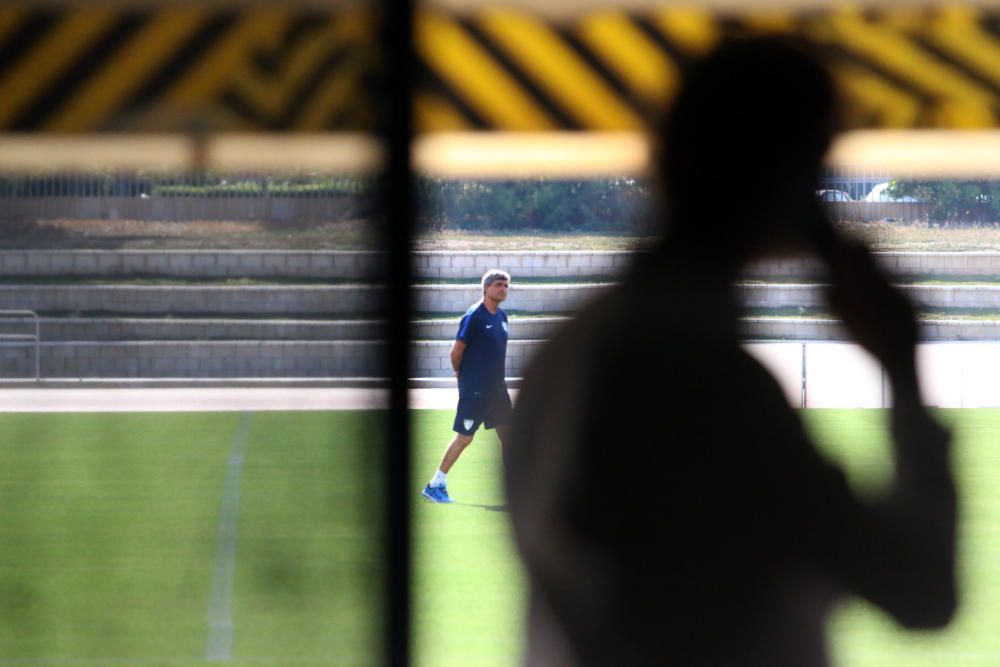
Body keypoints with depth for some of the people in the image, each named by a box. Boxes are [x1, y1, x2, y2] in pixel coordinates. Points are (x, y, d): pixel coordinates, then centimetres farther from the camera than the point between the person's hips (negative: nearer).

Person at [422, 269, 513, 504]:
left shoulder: (501, 316, 10)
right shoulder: (473, 317, -15)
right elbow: (456, 352, -12)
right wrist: (460, 374, 2)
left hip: (497, 387, 8)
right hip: (474, 390, -8)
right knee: (464, 438, -4)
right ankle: (435, 485, 5)